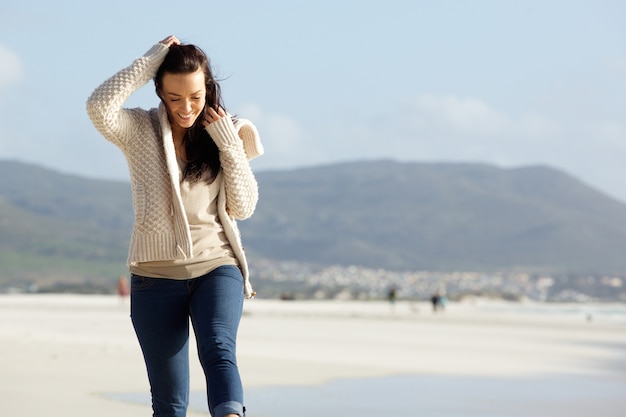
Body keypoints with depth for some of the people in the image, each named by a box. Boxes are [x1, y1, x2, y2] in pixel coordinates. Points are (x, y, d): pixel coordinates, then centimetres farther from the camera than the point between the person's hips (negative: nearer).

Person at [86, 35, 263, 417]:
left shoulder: (227, 135, 9)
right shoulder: (139, 131, 2)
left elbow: (243, 208, 4)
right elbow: (99, 107, -20)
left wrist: (228, 145, -4)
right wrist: (150, 61, -13)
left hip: (216, 267, 0)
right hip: (157, 274, 0)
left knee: (219, 350, -29)